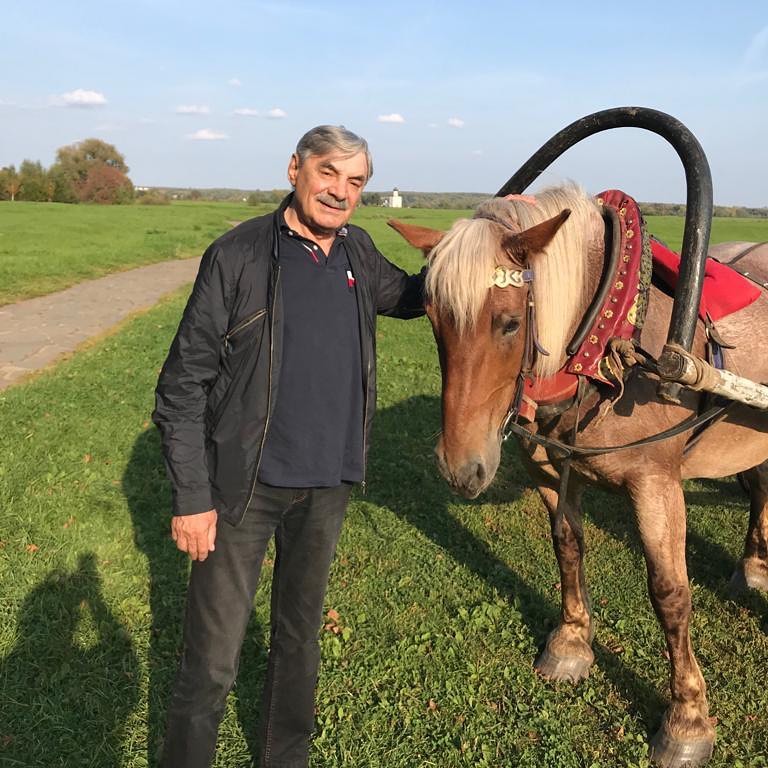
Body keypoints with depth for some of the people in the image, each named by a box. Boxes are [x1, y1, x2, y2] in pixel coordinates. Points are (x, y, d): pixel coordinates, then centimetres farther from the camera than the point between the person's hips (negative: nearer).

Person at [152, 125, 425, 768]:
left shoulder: (358, 252, 2)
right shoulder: (239, 255, -14)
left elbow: (407, 298, 25)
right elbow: (183, 384, -11)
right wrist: (192, 497, -13)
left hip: (327, 483, 5)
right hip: (244, 485, -5)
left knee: (301, 634, 22)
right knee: (213, 657, 4)